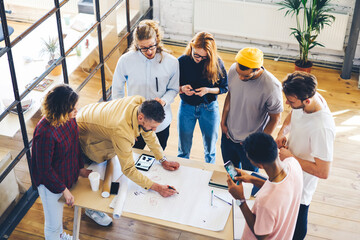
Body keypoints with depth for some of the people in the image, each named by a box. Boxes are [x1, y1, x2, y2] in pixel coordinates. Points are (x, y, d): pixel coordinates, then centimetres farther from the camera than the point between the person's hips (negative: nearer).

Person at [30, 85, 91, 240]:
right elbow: (44, 169, -26)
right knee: (53, 224, 14)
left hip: (66, 174, 8)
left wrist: (80, 168, 12)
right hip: (50, 182, -8)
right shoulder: (45, 134, -38)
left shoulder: (69, 119, -15)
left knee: (59, 210, 34)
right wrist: (64, 190, -17)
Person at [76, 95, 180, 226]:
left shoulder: (141, 103, -26)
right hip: (83, 132, -7)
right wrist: (157, 187, -39)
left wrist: (163, 160, -11)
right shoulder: (122, 131, -46)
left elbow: (149, 135, -8)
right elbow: (128, 169, -38)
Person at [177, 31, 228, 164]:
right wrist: (182, 88, -24)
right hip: (186, 107, 0)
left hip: (209, 108, 0)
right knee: (183, 149, 15)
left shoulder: (217, 63, -14)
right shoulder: (182, 61, -13)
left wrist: (208, 90, -21)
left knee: (210, 149, 16)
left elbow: (224, 87, -3)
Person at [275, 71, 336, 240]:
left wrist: (290, 157, -27)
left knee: (297, 216, 18)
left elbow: (323, 172, -36)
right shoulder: (309, 97, -18)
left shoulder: (322, 128, -41)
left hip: (302, 180, -8)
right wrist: (282, 132, -11)